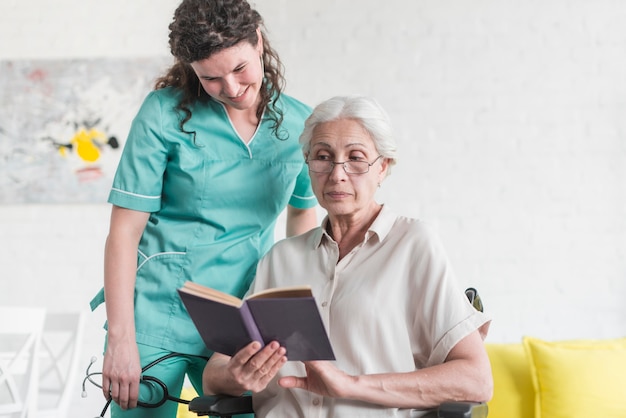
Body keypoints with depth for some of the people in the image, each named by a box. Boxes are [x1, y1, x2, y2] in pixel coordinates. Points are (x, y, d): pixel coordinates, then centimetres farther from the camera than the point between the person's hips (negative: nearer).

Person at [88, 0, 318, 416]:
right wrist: (120, 339, -14)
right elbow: (124, 230, -10)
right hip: (159, 315, -3)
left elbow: (303, 214, 15)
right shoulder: (165, 113, -9)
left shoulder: (297, 122, 0)